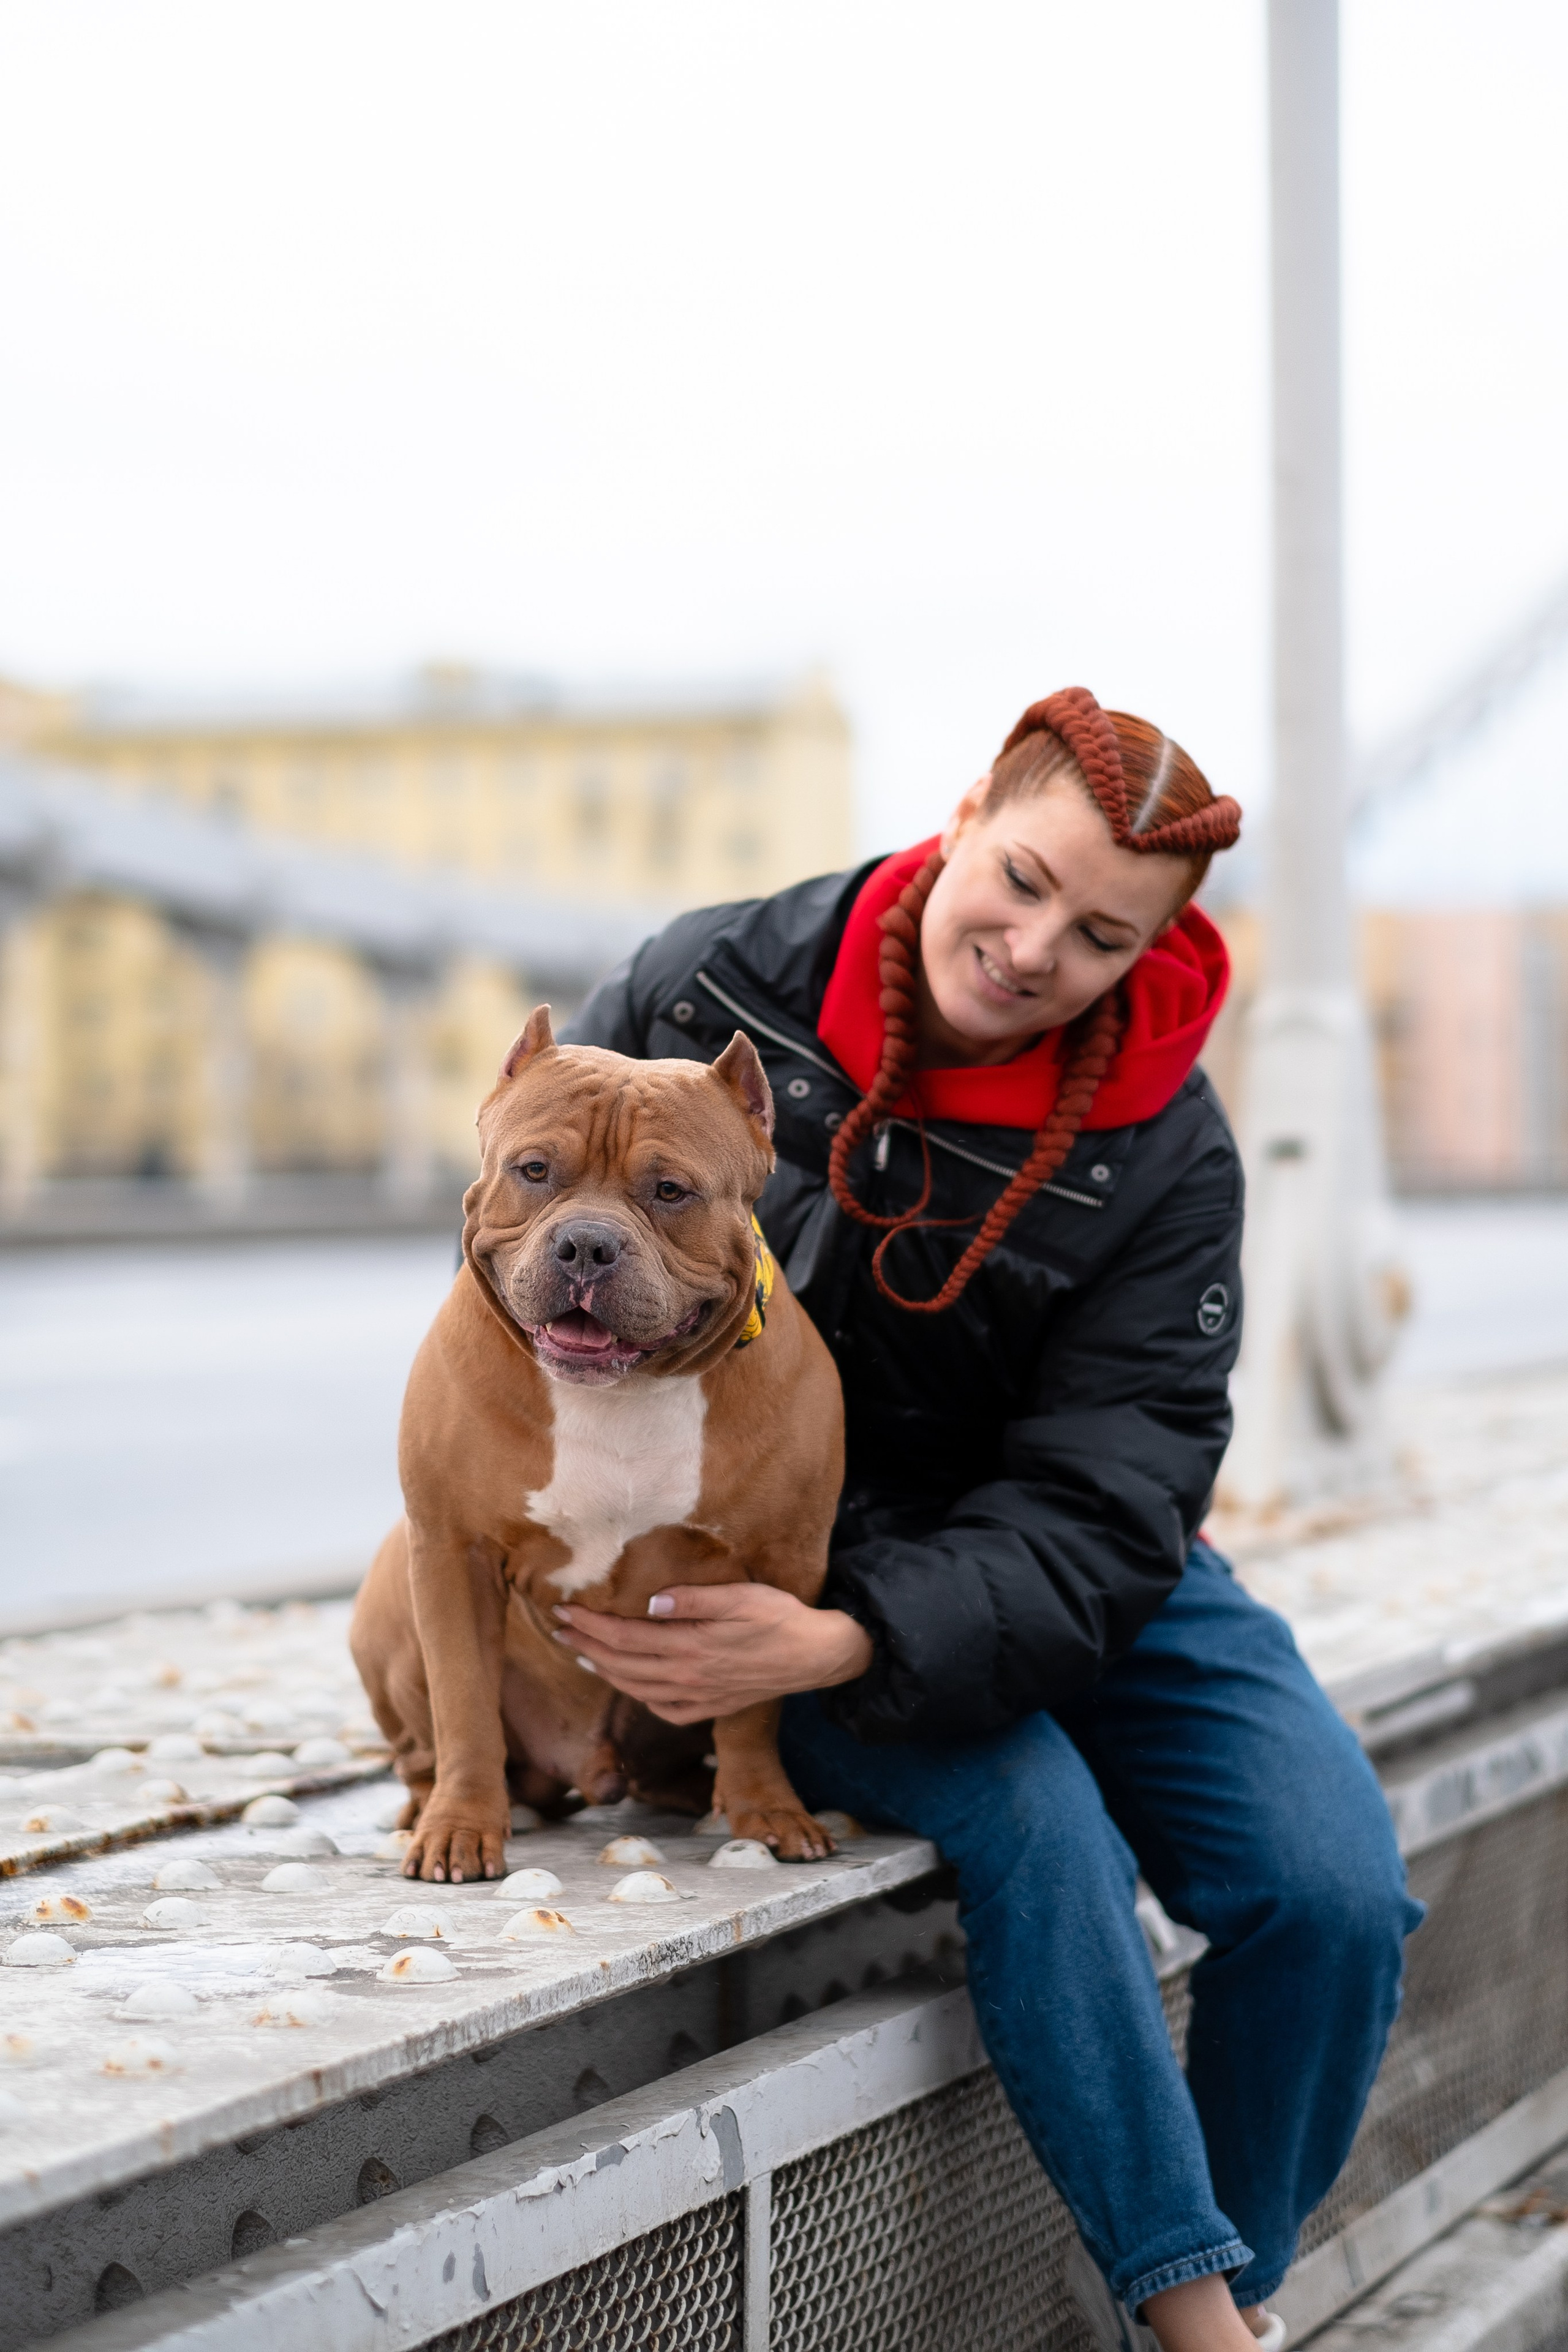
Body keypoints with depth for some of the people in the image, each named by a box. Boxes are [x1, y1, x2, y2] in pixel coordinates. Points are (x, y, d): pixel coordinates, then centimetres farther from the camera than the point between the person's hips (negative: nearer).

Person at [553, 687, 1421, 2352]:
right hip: (769, 1559, -2)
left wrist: (841, 1646, -37)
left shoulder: (1163, 1153, -14)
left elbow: (1102, 1514, -21)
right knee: (1029, 1817, -31)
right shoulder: (702, 994, -13)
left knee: (1340, 1895, -16)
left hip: (1065, 1574, 2)